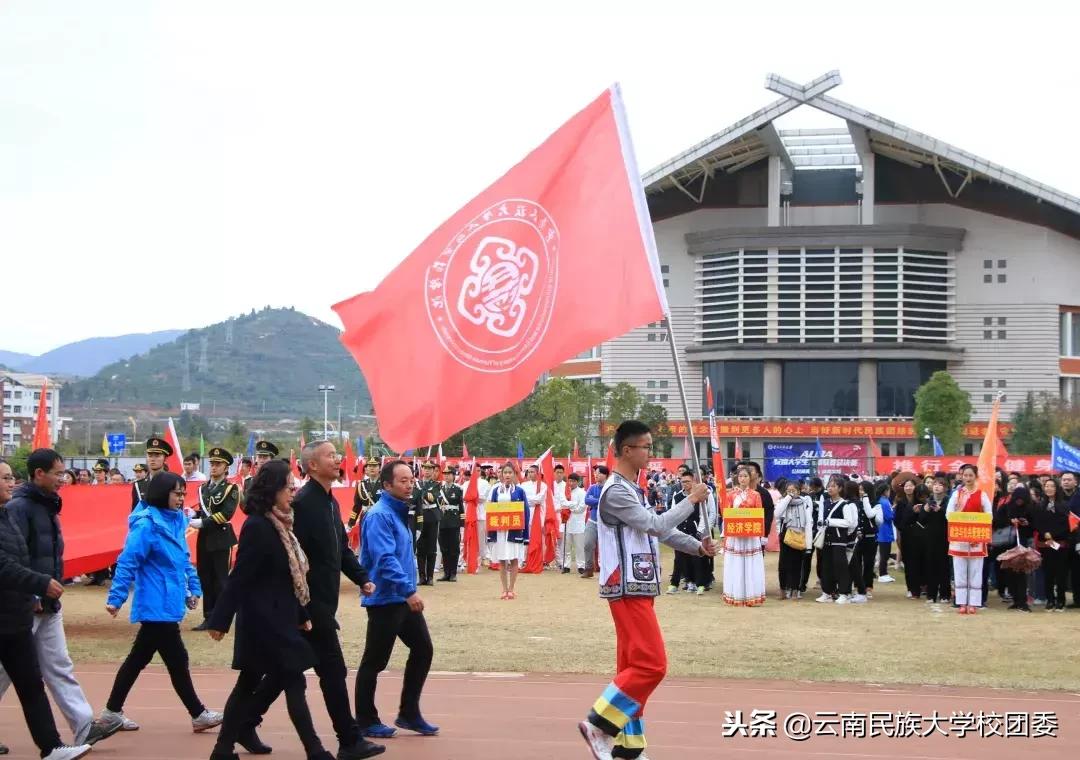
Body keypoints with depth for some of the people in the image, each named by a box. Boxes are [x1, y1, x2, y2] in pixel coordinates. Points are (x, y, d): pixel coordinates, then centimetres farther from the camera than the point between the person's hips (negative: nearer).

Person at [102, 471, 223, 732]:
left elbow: (184, 560, 21)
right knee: (177, 661, -2)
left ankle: (112, 711, 24)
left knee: (139, 658, 15)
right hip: (157, 606, -9)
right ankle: (199, 715, 6)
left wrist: (193, 587, 15)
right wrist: (116, 598, -22)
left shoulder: (176, 522, 10)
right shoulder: (147, 525, -15)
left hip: (168, 605, 9)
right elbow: (127, 562, -18)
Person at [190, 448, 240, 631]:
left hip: (221, 539, -6)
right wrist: (194, 515, -2)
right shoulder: (203, 487, 14)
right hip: (204, 539, 6)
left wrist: (203, 523, -20)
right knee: (205, 578, 7)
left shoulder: (231, 489, -5)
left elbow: (226, 514, -16)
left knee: (220, 580, -4)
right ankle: (209, 617, 13)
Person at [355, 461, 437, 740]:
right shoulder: (380, 515, -17)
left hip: (405, 598, 9)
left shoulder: (399, 512, 12)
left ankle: (409, 713, 19)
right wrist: (408, 590, -32)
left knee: (423, 649, 9)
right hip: (385, 599, -9)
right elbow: (385, 559, -27)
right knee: (375, 661, 1)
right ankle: (366, 721, 13)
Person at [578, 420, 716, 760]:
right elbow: (657, 525, -22)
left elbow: (659, 530, 18)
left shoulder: (633, 490, 17)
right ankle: (599, 724, -6)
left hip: (638, 588, 10)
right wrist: (692, 500, -12)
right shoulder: (616, 492, -17)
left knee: (634, 665, 10)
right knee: (651, 664, -12)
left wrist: (697, 546, 4)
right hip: (627, 590, -10)